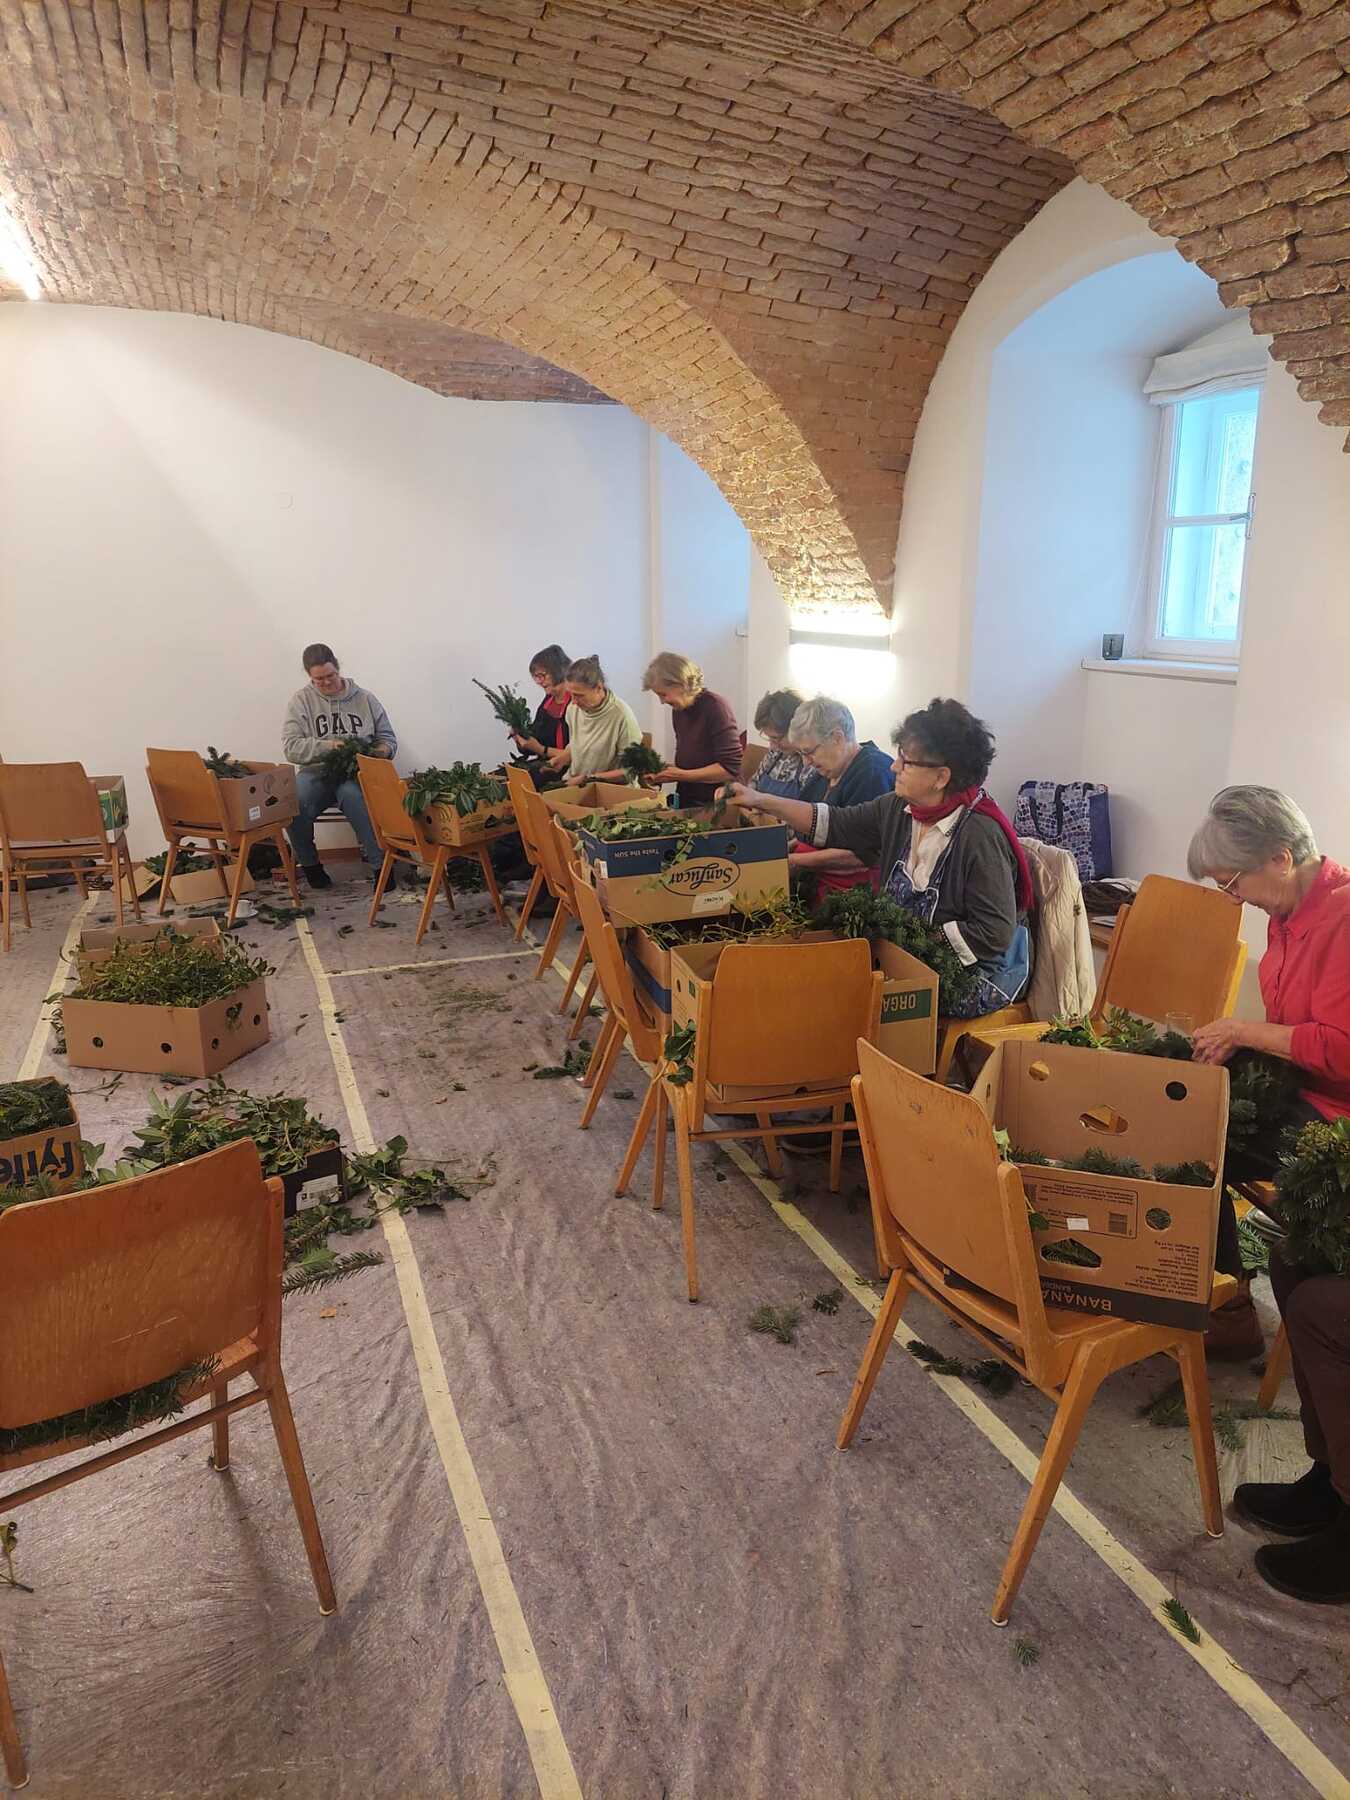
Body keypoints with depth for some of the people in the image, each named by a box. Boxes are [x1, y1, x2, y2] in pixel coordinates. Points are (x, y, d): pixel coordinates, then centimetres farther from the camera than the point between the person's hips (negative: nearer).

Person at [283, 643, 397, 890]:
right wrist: (330, 746, -19)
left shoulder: (365, 698, 9)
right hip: (316, 773, 1)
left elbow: (388, 739, 15)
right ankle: (309, 863, -4)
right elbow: (291, 747, -6)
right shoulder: (301, 700, 5)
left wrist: (383, 749, -10)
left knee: (352, 794, -38)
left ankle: (379, 864, -27)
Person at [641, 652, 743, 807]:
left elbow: (730, 769, -16)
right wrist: (662, 772, 6)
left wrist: (680, 775, -12)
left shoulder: (715, 707, -10)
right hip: (685, 802, 7)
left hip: (713, 805, -7)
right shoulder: (678, 710, 14)